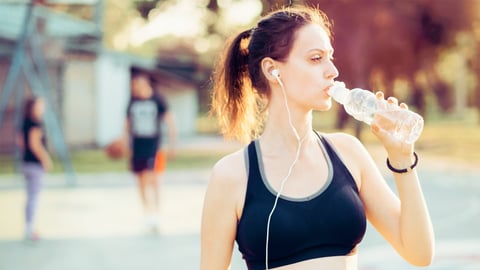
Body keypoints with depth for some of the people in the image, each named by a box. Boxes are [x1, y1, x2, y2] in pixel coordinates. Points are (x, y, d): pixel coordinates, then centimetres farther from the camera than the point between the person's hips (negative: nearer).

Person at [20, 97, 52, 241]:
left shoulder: (26, 124, 10)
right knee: (33, 198, -5)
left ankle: (29, 229, 22)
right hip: (35, 165, -10)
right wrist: (45, 159, -16)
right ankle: (29, 230, -3)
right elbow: (34, 144, -25)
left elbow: (22, 141, 19)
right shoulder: (35, 125, -18)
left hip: (27, 163, 10)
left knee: (31, 197, 16)